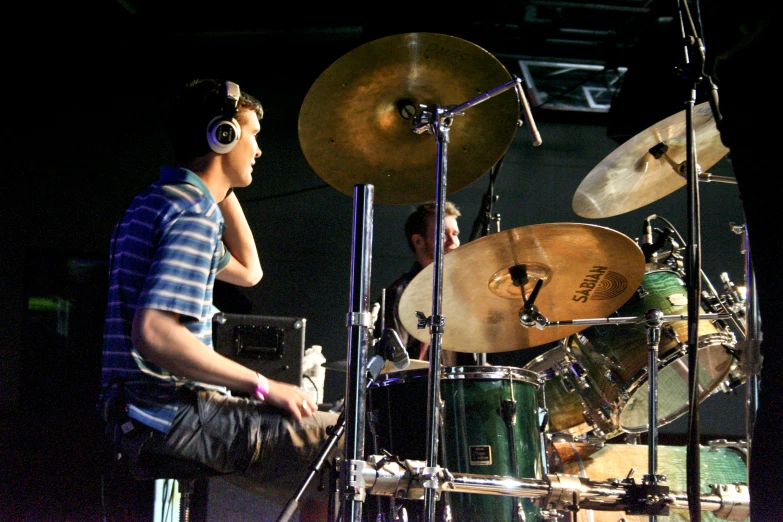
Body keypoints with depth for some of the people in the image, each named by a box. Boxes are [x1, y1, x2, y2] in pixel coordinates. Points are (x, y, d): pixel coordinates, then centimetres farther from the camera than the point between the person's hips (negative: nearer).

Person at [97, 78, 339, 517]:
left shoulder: (156, 202, 18)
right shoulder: (194, 214, -15)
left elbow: (247, 271, 29)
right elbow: (154, 334, -27)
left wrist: (225, 191, 21)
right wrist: (263, 386, -21)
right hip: (171, 411, -11)